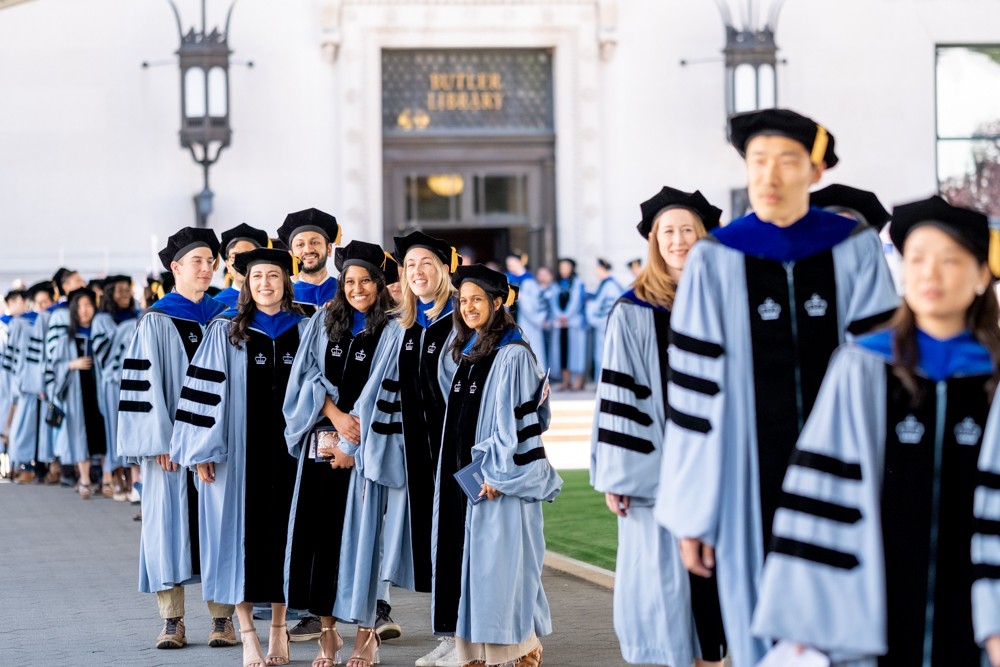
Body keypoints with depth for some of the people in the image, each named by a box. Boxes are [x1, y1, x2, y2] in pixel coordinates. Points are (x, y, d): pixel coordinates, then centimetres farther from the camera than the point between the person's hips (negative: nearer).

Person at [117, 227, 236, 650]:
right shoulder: (157, 322, 0)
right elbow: (147, 383, -5)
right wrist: (160, 442, -13)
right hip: (172, 438, -3)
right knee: (170, 520, -1)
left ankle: (222, 618, 6)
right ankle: (172, 620, 4)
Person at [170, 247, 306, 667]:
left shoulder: (304, 330, 7)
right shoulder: (226, 331, 1)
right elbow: (207, 391, -2)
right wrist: (204, 449, -7)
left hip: (289, 446, 2)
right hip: (240, 448, -2)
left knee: (283, 531, 6)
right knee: (243, 533, -2)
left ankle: (279, 629, 17)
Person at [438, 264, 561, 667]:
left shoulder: (513, 355, -11)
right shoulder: (467, 353, 14)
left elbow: (519, 419, -15)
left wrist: (498, 474, -17)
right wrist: (465, 473, 18)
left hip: (500, 483, -8)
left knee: (503, 567, -6)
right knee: (469, 564, 8)